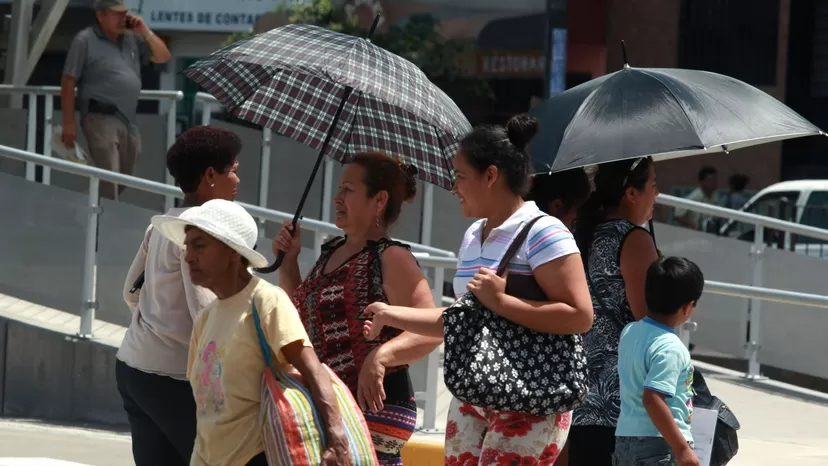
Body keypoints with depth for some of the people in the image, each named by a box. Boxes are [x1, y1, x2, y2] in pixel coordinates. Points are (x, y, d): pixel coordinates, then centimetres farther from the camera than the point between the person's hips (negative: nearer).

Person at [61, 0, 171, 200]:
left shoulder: (132, 39, 13)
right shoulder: (85, 41, -4)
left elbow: (163, 57, 16)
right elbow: (68, 82, -5)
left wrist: (145, 32, 2)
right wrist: (69, 123, -10)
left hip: (129, 121, 7)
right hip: (101, 119, -7)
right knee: (108, 181, -14)